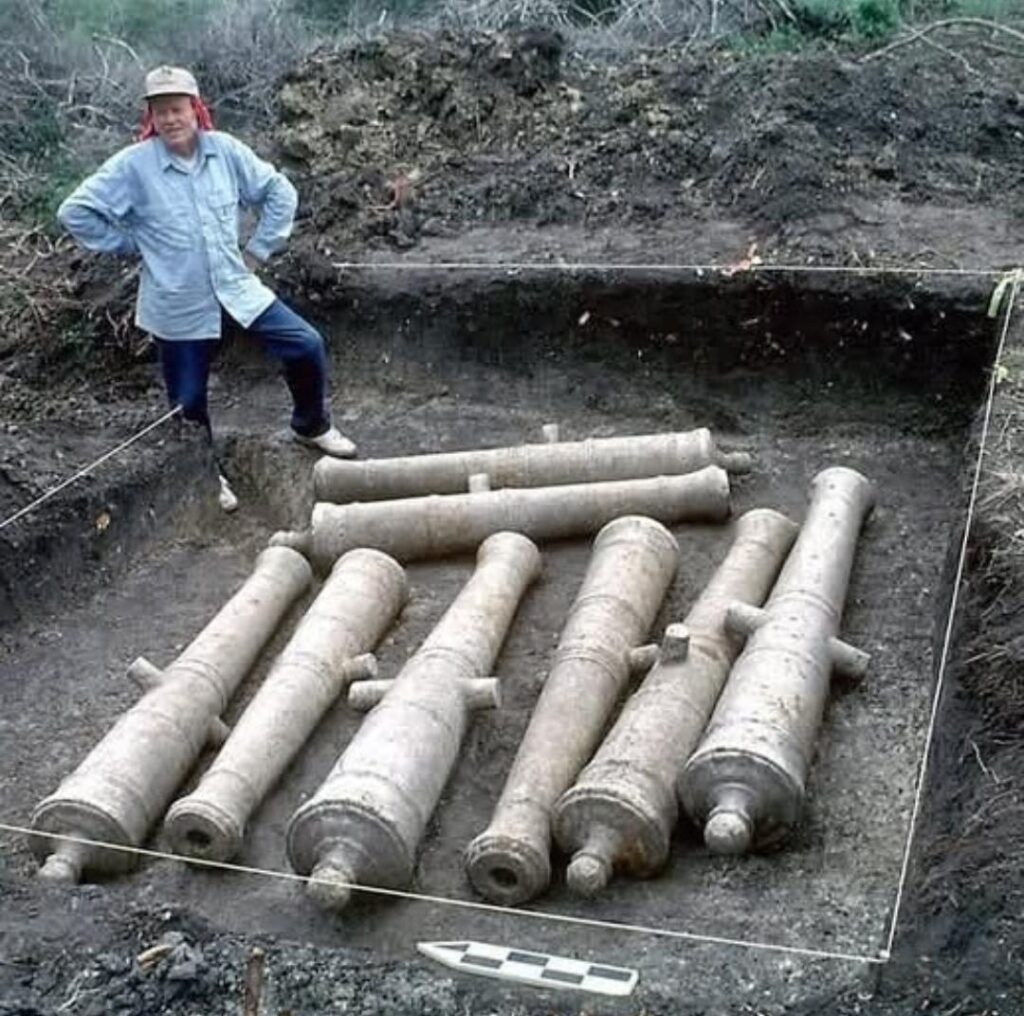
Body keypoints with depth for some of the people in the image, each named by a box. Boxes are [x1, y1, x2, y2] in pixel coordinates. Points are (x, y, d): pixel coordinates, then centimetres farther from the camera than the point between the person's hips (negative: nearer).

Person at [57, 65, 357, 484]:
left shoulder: (225, 150, -3)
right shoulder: (133, 166, -12)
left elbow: (279, 192, 8)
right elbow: (76, 212, -9)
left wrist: (258, 249, 4)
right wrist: (132, 244, -6)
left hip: (237, 289, 3)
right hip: (179, 307, -3)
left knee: (307, 347, -3)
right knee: (189, 402, 7)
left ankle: (311, 425, 25)